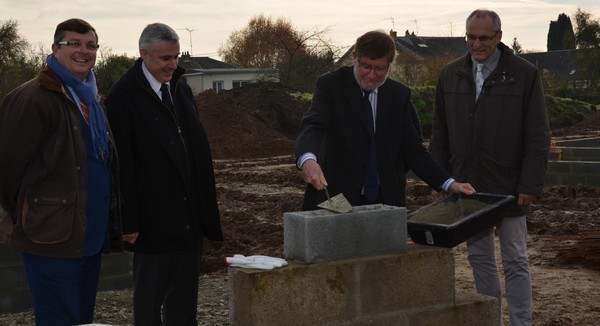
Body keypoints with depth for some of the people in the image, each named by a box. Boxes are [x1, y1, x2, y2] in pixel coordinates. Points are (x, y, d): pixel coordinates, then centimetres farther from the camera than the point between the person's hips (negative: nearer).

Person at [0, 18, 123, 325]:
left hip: (91, 237, 9)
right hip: (53, 239, -8)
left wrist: (111, 226, 16)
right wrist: (26, 216, -3)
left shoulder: (89, 99, 15)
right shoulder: (31, 99, -14)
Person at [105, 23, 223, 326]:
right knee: (148, 300, 5)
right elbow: (123, 164, -13)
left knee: (184, 301, 14)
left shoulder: (181, 88, 10)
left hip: (189, 218, 7)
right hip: (154, 220, -6)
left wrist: (205, 208, 12)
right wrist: (129, 222, -14)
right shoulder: (123, 96, -11)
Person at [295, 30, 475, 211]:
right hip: (336, 201, -3)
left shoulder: (399, 95, 6)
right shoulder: (330, 85, -5)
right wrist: (308, 160, -43)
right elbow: (312, 126, -21)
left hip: (387, 201, 3)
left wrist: (449, 184, -4)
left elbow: (413, 150, 8)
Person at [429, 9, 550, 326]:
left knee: (515, 261, 3)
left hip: (508, 188, -4)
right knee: (479, 258, 12)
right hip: (467, 186, 4)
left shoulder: (524, 74, -5)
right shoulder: (450, 75, 7)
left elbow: (538, 136, -6)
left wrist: (530, 185, -11)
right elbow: (440, 134, 12)